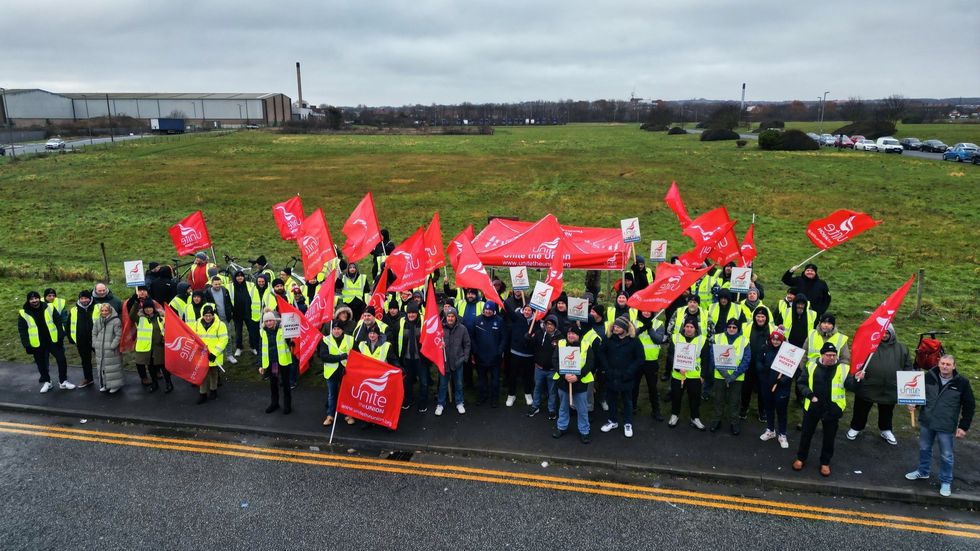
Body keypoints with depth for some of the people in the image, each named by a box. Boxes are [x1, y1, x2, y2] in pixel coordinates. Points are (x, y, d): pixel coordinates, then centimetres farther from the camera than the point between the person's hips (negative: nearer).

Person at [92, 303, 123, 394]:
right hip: (100, 350, 6)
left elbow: (118, 335, -12)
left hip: (111, 350, -6)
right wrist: (95, 344, 7)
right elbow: (94, 333, 18)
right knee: (101, 367, 12)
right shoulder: (98, 321, 9)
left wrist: (112, 346, -15)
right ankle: (104, 385, 24)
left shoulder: (116, 321, -10)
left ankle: (115, 385, 7)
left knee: (112, 367, -3)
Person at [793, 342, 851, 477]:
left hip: (832, 409, 0)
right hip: (812, 407, 1)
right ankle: (801, 458, 32)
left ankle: (825, 463, 32)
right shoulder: (812, 366, -6)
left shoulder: (842, 368, -8)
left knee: (829, 437, 14)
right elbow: (801, 383, -1)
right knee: (806, 434, 15)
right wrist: (810, 395, -15)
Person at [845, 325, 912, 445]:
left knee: (886, 412, 21)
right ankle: (855, 427, 32)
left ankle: (886, 430, 41)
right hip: (867, 387, -2)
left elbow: (907, 367, 9)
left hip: (889, 389, 2)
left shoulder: (901, 349, 4)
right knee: (861, 410, 13)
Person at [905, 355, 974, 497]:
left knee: (946, 455, 8)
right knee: (924, 449, 19)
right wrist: (914, 404, -9)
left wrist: (963, 427, -6)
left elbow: (969, 406, -5)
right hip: (926, 422, 3)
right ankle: (923, 471, 40)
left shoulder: (962, 382, -13)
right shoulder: (929, 376, -6)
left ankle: (946, 482, 26)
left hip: (946, 427, -3)